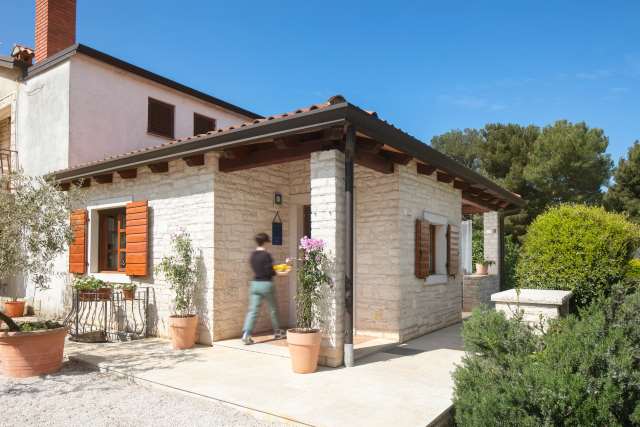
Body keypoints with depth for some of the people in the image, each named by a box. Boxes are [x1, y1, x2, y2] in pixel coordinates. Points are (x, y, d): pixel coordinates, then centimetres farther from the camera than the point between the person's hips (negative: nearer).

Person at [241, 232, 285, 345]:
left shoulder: (253, 255, 6)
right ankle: (277, 332, 28)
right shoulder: (266, 255, -14)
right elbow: (269, 272, -17)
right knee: (273, 309, 13)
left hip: (255, 284, 5)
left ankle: (246, 334, -12)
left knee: (252, 310, 1)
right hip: (266, 284, -5)